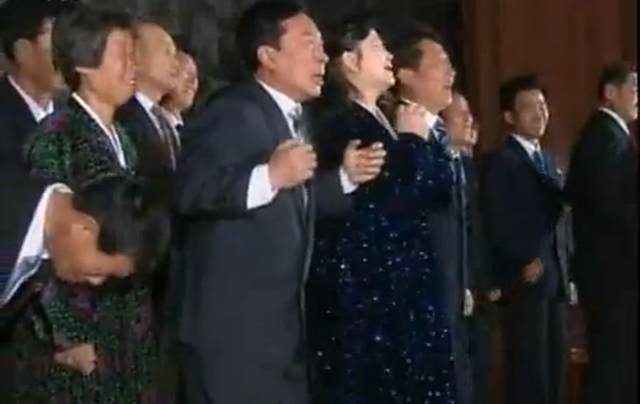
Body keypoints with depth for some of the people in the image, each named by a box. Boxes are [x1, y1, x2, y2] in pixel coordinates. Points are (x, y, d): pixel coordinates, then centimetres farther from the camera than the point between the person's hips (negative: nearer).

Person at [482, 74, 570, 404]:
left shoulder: (550, 161, 20)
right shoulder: (500, 161, -5)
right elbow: (498, 223, -12)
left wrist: (566, 271, 11)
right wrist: (526, 263, -13)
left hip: (556, 278, 7)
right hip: (523, 280, -7)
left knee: (556, 364, 6)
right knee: (529, 365, -5)